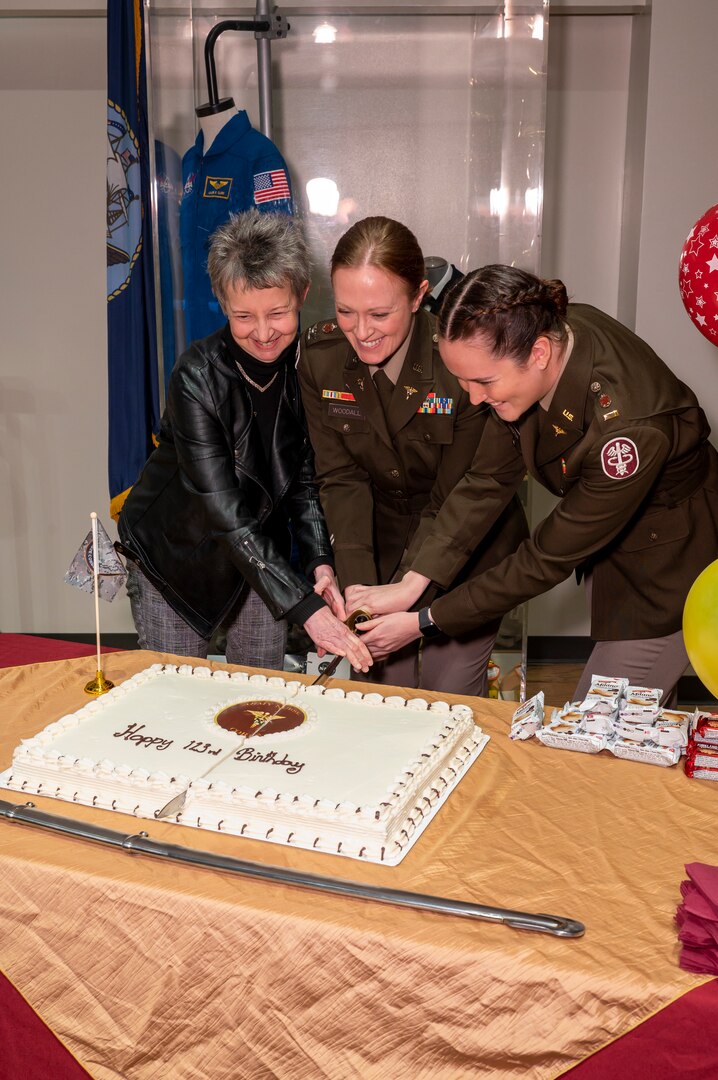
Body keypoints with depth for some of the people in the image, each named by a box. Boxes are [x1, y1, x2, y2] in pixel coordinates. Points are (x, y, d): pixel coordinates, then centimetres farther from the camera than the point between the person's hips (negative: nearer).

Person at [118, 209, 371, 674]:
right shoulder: (198, 376, -26)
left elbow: (306, 477, -3)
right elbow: (224, 512, -30)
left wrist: (321, 564, -20)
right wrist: (305, 607, -35)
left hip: (263, 550, 4)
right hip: (175, 552, -3)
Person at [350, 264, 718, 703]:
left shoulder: (628, 427, -39)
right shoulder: (543, 331, -19)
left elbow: (549, 559, -27)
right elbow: (490, 477, -11)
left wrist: (425, 621, -21)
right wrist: (412, 582, -16)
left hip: (674, 557, -6)